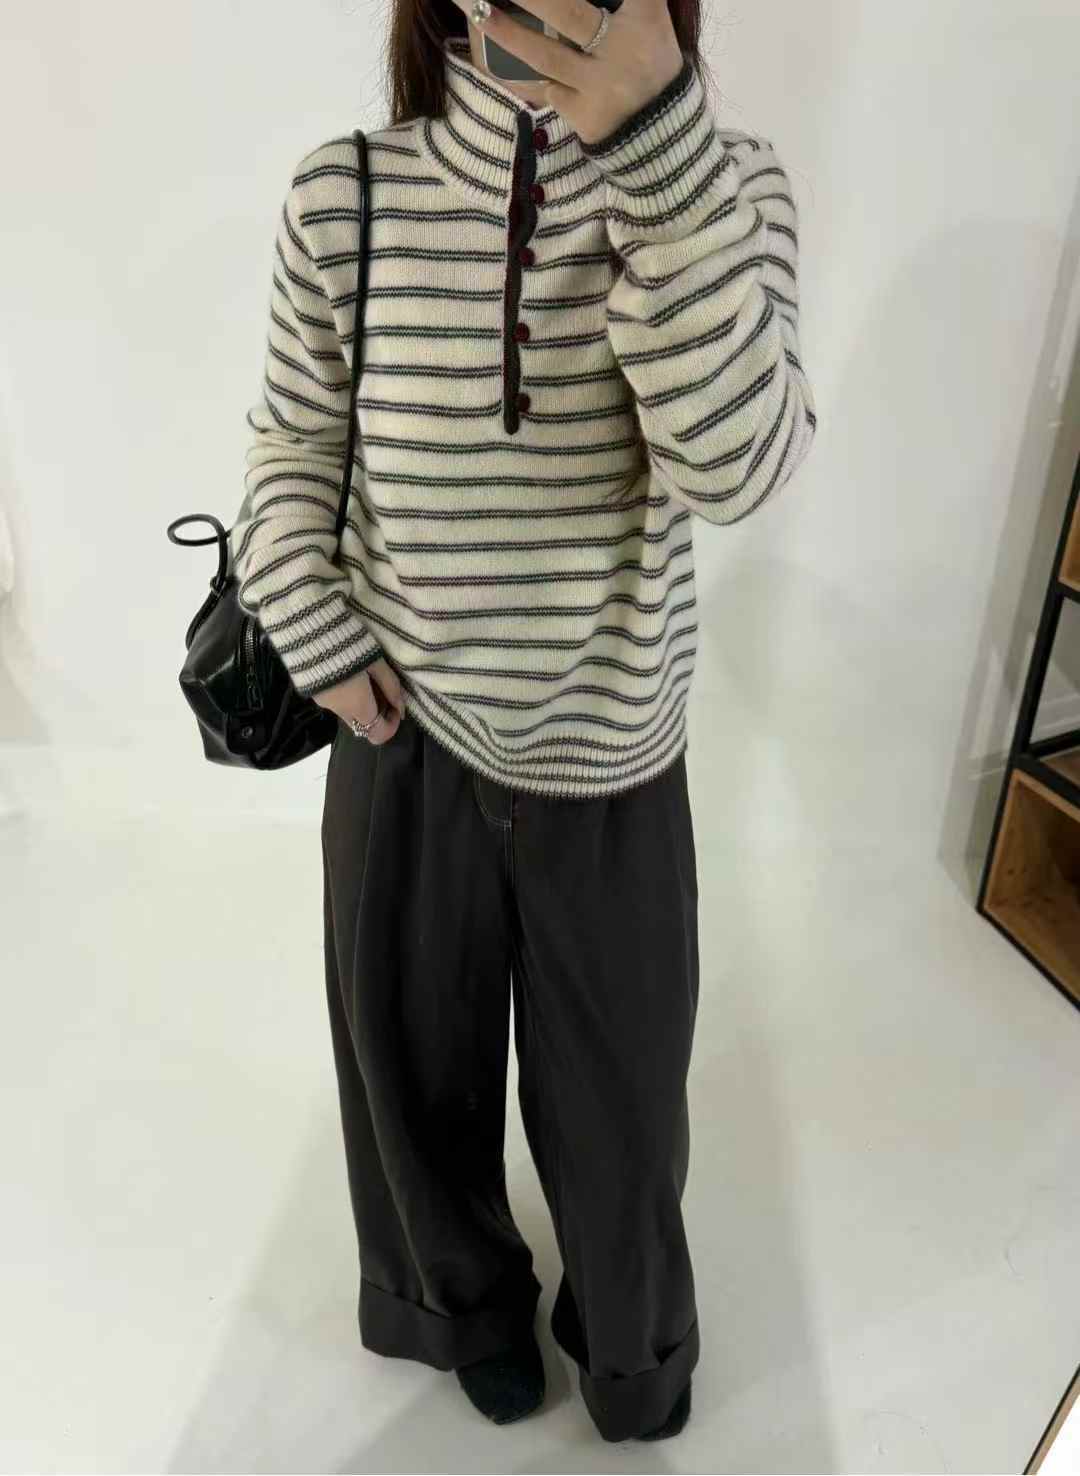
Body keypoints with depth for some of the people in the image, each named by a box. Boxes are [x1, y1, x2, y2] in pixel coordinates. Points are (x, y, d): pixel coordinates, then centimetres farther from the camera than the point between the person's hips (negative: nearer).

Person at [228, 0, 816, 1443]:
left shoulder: (724, 181, -9)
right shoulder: (343, 195, -7)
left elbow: (738, 463, -25)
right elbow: (291, 445, 5)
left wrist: (654, 136, -31)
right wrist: (320, 640, -6)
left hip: (609, 766, 0)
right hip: (403, 737, 1)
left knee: (617, 1090, 18)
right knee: (413, 1061, 21)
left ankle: (631, 1340, 52)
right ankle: (463, 1301, 54)